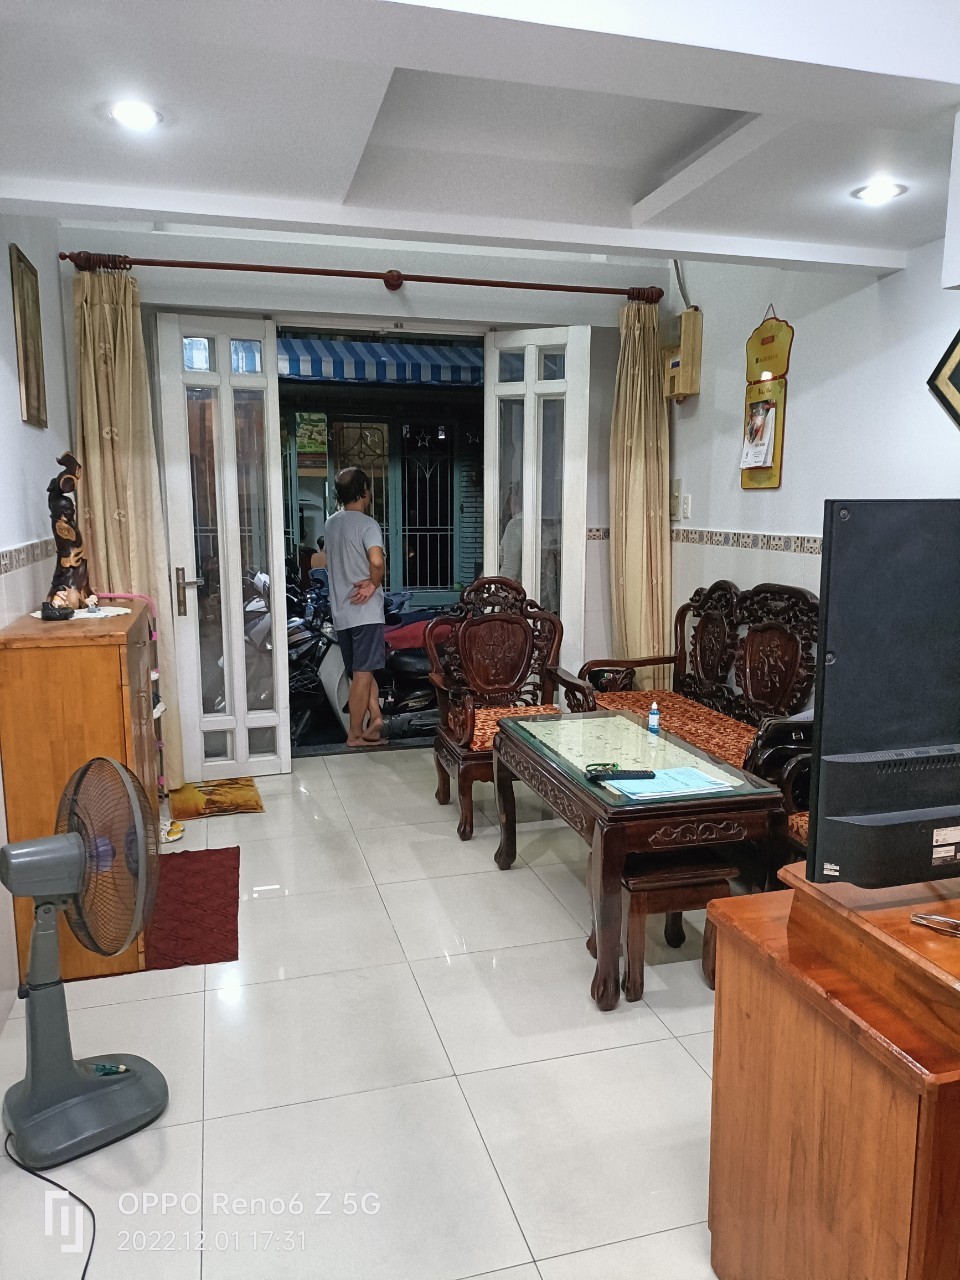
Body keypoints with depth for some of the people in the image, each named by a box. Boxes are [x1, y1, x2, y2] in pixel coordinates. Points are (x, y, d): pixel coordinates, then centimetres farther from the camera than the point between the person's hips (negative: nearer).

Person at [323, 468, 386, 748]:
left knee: (360, 670, 17)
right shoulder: (367, 524, -14)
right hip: (365, 610, -7)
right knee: (362, 673, 0)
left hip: (340, 610, 7)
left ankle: (375, 716, 14)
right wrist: (374, 584, -12)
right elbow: (377, 561, -29)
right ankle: (355, 734, 5)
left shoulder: (330, 524, 10)